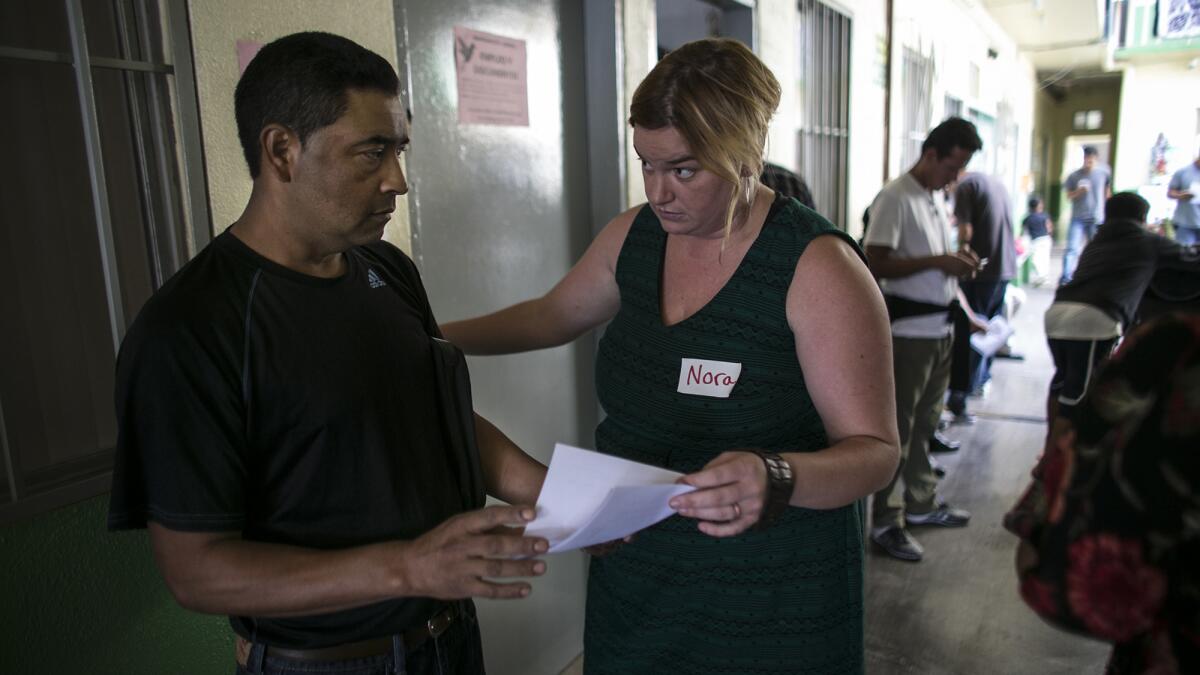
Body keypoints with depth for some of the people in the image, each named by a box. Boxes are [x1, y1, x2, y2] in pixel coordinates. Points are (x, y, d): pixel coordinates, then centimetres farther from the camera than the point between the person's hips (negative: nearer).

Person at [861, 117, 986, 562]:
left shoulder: (936, 198, 13)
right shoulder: (895, 199, -14)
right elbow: (876, 263, -21)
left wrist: (958, 261, 4)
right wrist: (938, 262, -24)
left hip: (939, 327, 9)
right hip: (908, 330, -9)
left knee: (924, 423, 19)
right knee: (897, 427, -2)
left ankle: (921, 501, 33)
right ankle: (885, 521, 8)